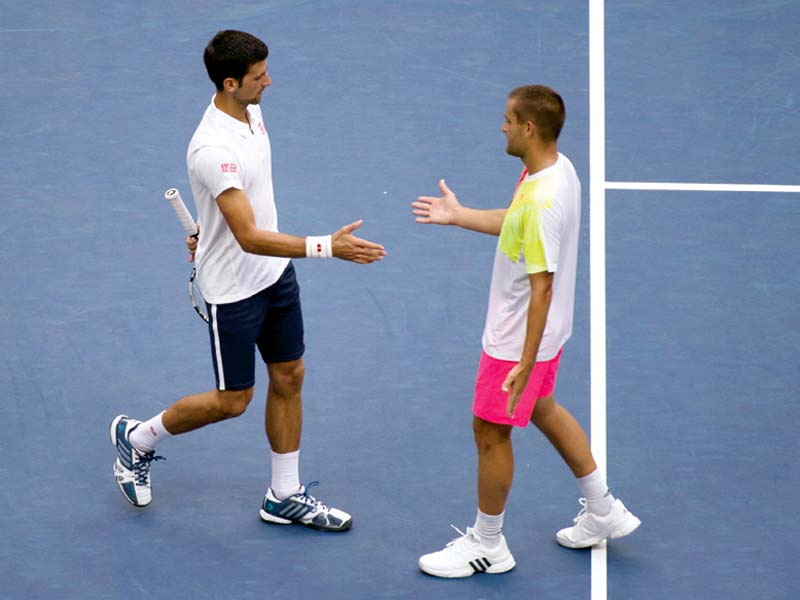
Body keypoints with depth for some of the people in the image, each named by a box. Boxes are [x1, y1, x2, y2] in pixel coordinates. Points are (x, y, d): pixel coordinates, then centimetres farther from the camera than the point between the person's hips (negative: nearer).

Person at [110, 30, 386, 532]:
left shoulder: (250, 110, -3)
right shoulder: (214, 149, -32)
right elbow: (250, 238, -36)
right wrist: (329, 247, -40)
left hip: (276, 273, 8)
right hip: (234, 289, -8)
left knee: (289, 377, 13)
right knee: (232, 401, 6)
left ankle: (285, 496, 26)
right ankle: (137, 438, 30)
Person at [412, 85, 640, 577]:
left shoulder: (542, 201, -32)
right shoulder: (558, 168, -2)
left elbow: (542, 287, -30)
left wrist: (525, 363, -26)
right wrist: (458, 215, 17)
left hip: (519, 340, -10)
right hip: (542, 331, 10)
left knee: (491, 431, 7)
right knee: (543, 410, 27)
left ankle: (487, 545, 25)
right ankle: (604, 510, 39)